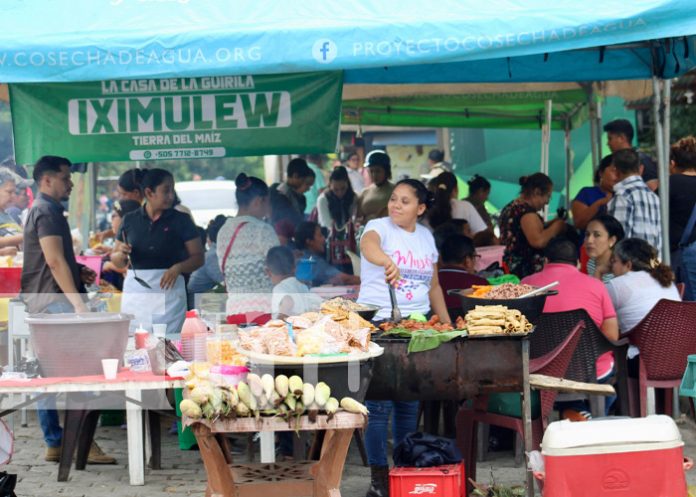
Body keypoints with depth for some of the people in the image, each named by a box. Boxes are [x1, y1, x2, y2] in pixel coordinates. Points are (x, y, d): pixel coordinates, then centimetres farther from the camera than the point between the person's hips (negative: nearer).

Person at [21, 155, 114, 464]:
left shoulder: (42, 210, 22)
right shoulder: (47, 212, -10)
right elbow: (55, 262, -19)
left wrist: (78, 272, 15)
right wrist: (78, 302, -22)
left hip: (41, 302, 11)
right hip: (54, 299, -11)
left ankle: (54, 444, 10)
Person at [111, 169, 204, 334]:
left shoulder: (181, 220, 4)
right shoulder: (130, 220, 9)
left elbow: (198, 258, 1)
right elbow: (117, 262, 15)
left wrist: (178, 267, -17)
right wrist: (121, 254, -7)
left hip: (169, 290, -2)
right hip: (135, 290, 2)